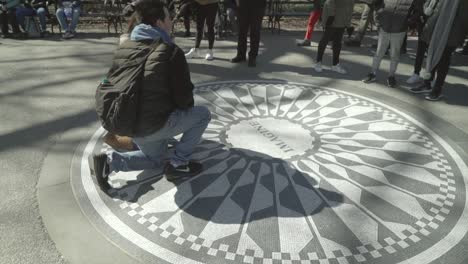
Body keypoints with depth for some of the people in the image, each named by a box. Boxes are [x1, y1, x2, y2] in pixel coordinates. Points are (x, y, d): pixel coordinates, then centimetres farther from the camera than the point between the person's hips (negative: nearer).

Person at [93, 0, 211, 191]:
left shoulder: (122, 49, 7)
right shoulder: (171, 52, -14)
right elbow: (184, 97, -13)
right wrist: (185, 109, 12)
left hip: (128, 123, 8)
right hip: (154, 124, -7)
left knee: (155, 159, 32)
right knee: (203, 114, 12)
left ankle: (109, 161, 9)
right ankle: (177, 164, 10)